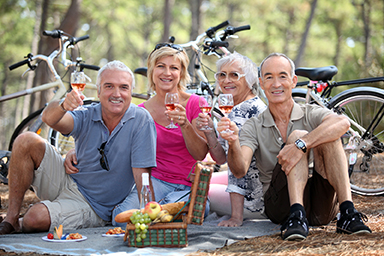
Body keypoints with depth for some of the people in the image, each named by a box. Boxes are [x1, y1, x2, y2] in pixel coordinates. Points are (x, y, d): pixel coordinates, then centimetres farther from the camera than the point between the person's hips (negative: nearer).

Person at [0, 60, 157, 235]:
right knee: (27, 141, -16)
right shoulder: (87, 116, -6)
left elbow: (141, 174, -19)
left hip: (92, 206, -4)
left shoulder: (141, 120, -15)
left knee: (35, 218, -29)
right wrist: (63, 106, -49)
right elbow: (50, 119, -26)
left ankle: (20, 231, 11)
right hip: (66, 180, 4)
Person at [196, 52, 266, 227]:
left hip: (258, 199, -10)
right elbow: (222, 158, 8)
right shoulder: (255, 106, 9)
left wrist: (236, 218, -27)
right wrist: (209, 132, -10)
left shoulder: (239, 113, -21)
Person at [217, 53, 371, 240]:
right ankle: (296, 216, -34)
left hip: (321, 207, 1)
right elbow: (239, 170, -11)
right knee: (296, 135, -19)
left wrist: (301, 145, -34)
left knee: (328, 136, -20)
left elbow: (343, 123, -21)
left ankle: (347, 213, -30)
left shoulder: (311, 114, 4)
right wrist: (233, 143, -33)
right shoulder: (253, 127, 6)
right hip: (282, 207, 0)